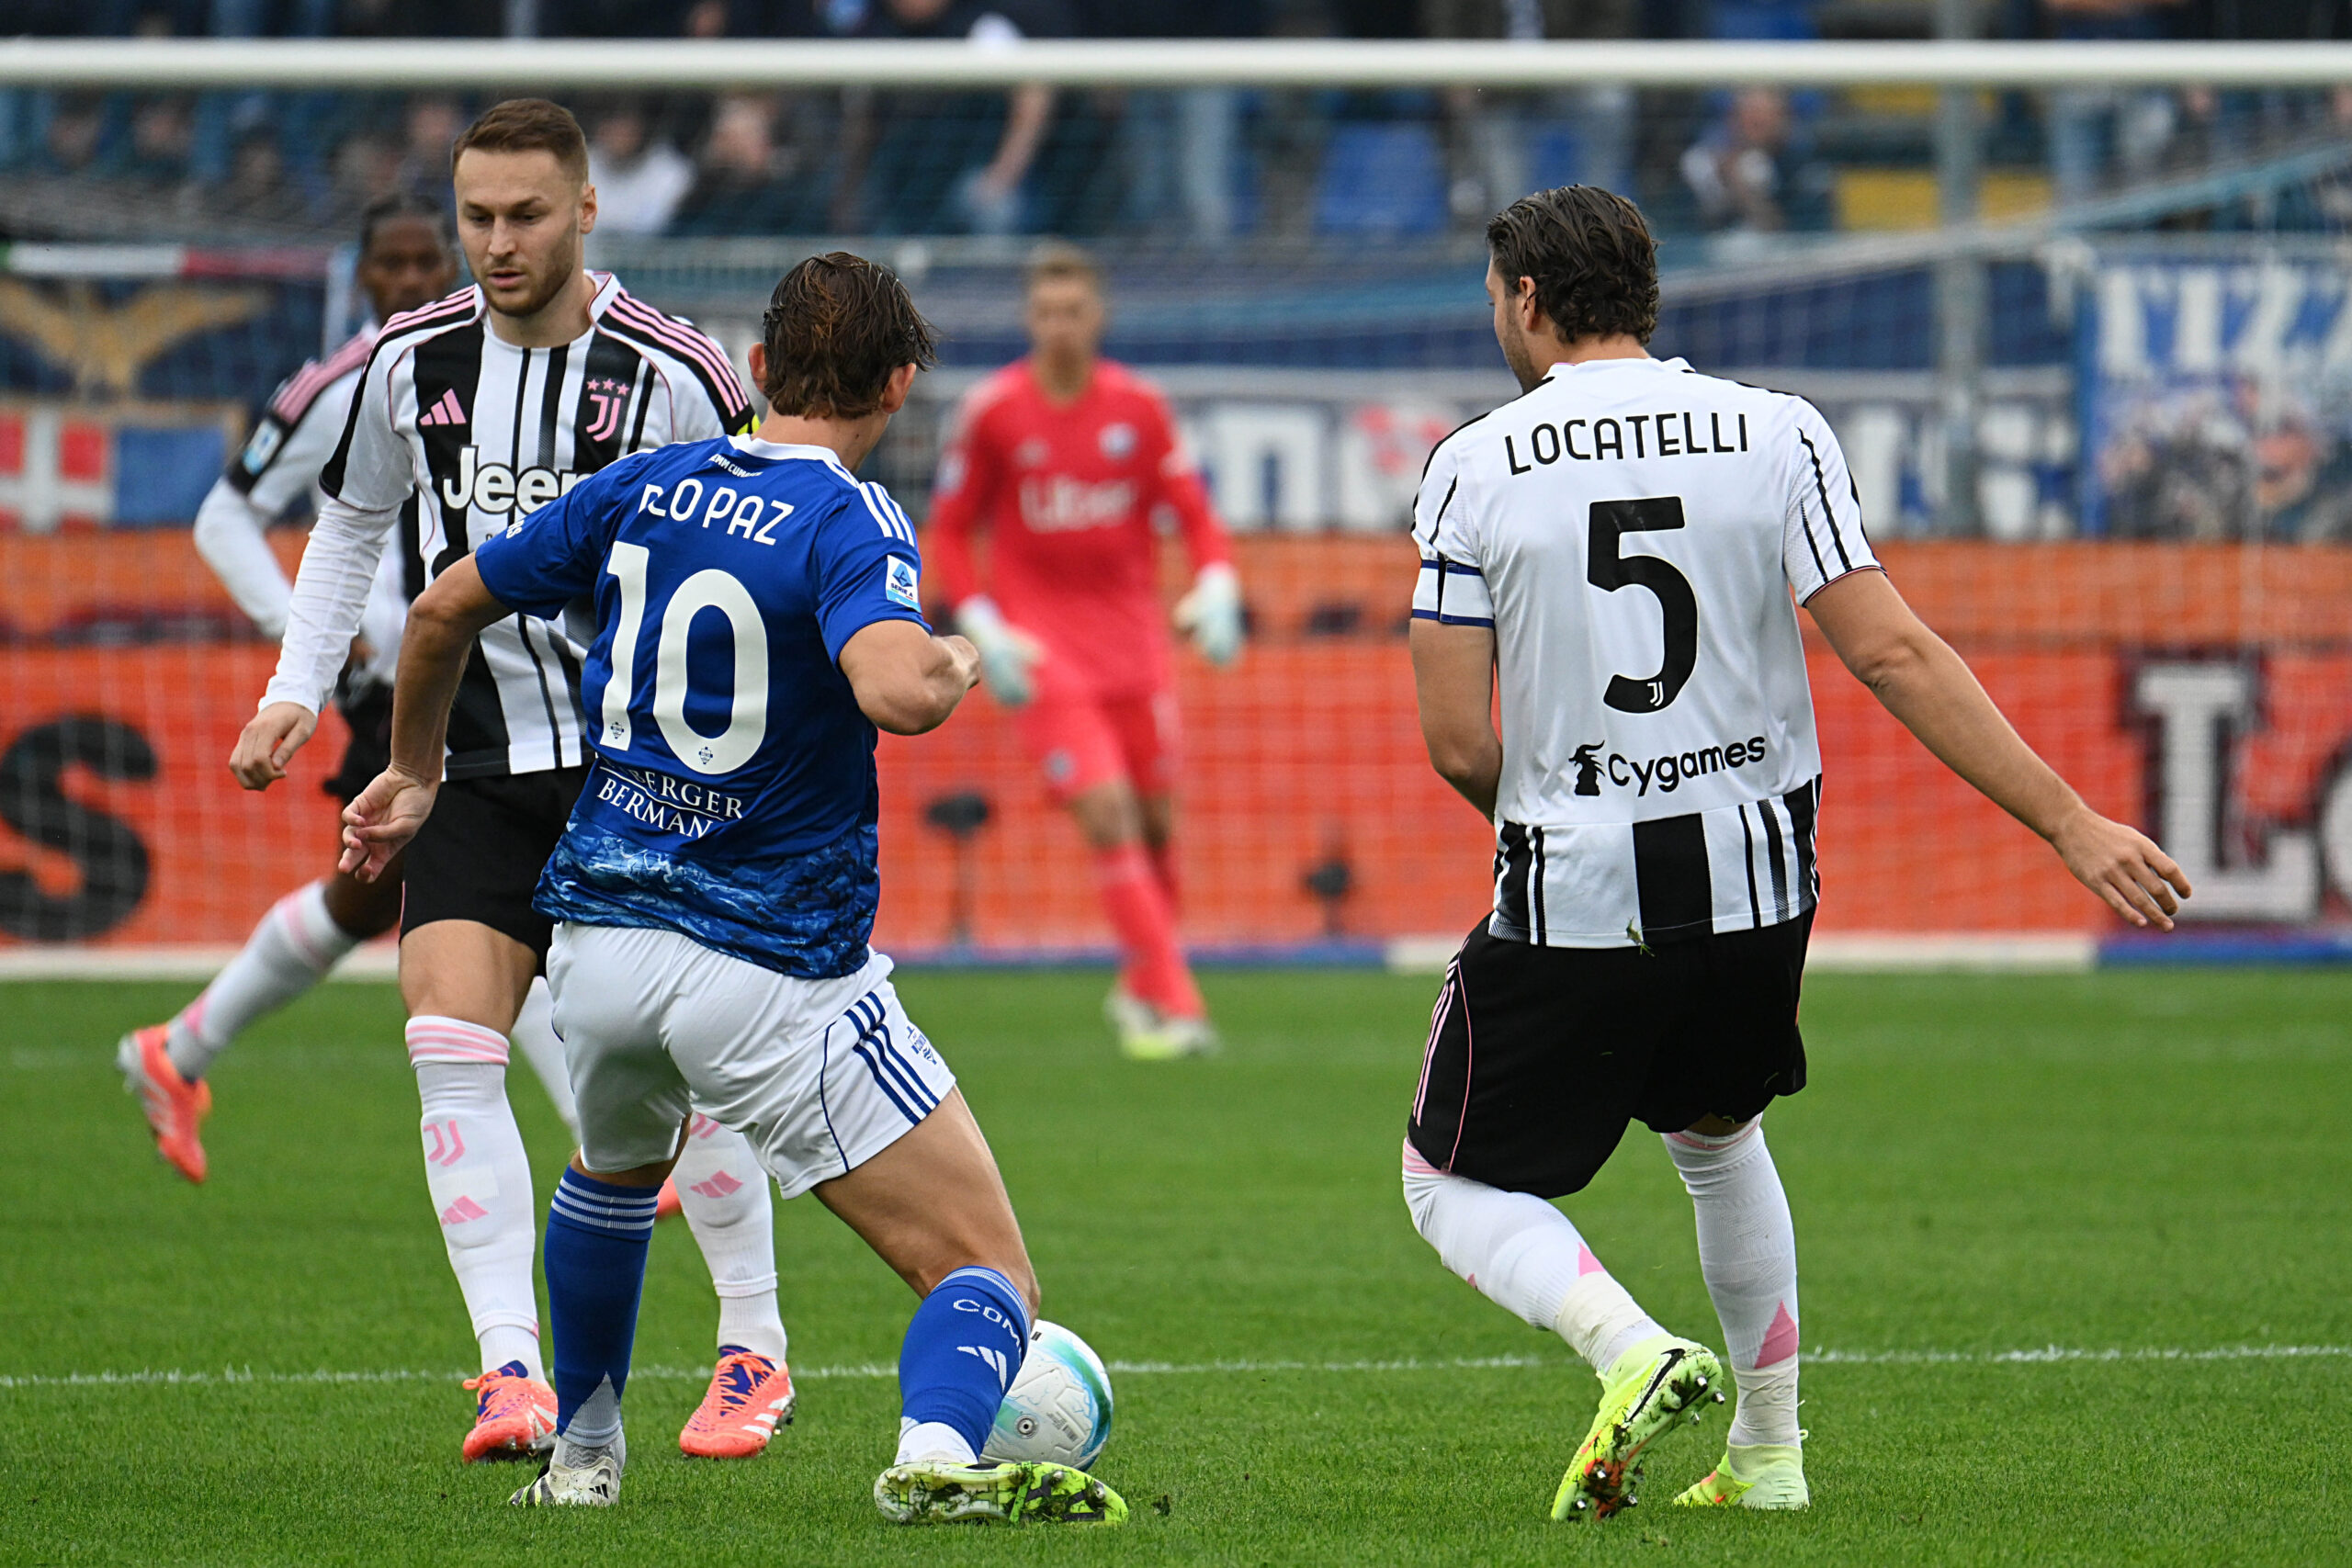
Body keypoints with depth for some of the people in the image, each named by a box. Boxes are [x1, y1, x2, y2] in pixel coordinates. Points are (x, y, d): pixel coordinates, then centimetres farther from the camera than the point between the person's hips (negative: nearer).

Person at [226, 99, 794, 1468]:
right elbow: (352, 521, 18)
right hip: (475, 762, 3)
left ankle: (757, 1354, 13)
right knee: (451, 1046, -12)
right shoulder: (413, 361, 1)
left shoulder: (671, 373, -9)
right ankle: (515, 1373, -12)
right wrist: (299, 689, 9)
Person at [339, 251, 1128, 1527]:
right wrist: (950, 663, -8)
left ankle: (581, 1452, 46)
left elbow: (443, 610, 17)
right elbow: (896, 692, -31)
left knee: (616, 1168, 40)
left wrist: (413, 776, 32)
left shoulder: (642, 491, 8)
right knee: (988, 1273, -7)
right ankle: (937, 1456, -36)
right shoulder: (850, 526, -11)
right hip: (775, 976, -6)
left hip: (596, 937, 6)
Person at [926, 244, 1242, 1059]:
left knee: (1156, 817, 7)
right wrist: (984, 629, -9)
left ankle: (1141, 989, 29)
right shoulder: (991, 411, -5)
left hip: (1133, 639, 3)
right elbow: (949, 530, 3)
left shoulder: (1139, 407, 0)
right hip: (1043, 647, -3)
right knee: (1106, 812, -17)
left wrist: (1216, 588, -11)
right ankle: (1173, 999, -18)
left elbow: (1193, 511, 7)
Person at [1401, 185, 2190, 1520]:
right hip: (1759, 889, 3)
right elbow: (1894, 655, -10)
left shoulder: (1476, 469, -5)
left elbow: (1458, 743, -6)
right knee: (1717, 1134, 30)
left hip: (1570, 904, -3)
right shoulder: (1776, 434, -2)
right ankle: (1767, 1453, 28)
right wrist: (2075, 826, -9)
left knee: (1455, 1186, 13)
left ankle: (1631, 1349, -14)